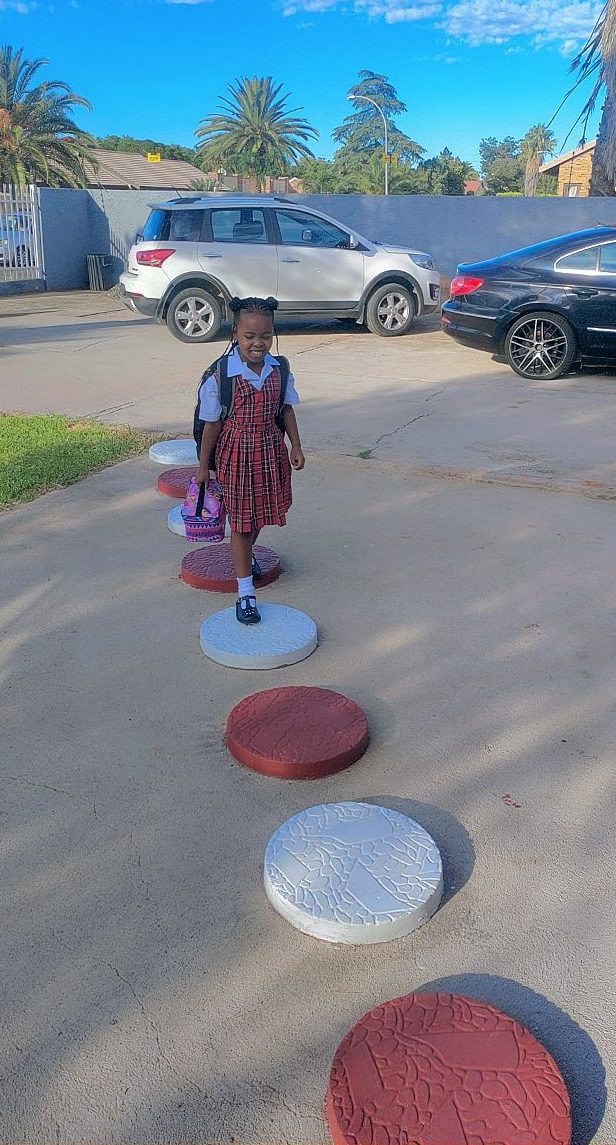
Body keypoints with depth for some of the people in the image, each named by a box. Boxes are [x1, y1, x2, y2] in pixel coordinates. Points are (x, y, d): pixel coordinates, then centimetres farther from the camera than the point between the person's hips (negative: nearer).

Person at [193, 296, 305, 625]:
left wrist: (296, 447, 5)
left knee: (260, 514, 20)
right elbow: (212, 423, -10)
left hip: (270, 451, 5)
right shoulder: (221, 376, -17)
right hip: (236, 453, -4)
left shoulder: (279, 370, -4)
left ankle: (245, 554, 51)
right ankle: (245, 593, 9)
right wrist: (204, 466, -5)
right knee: (241, 521, 2)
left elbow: (287, 410, 8)